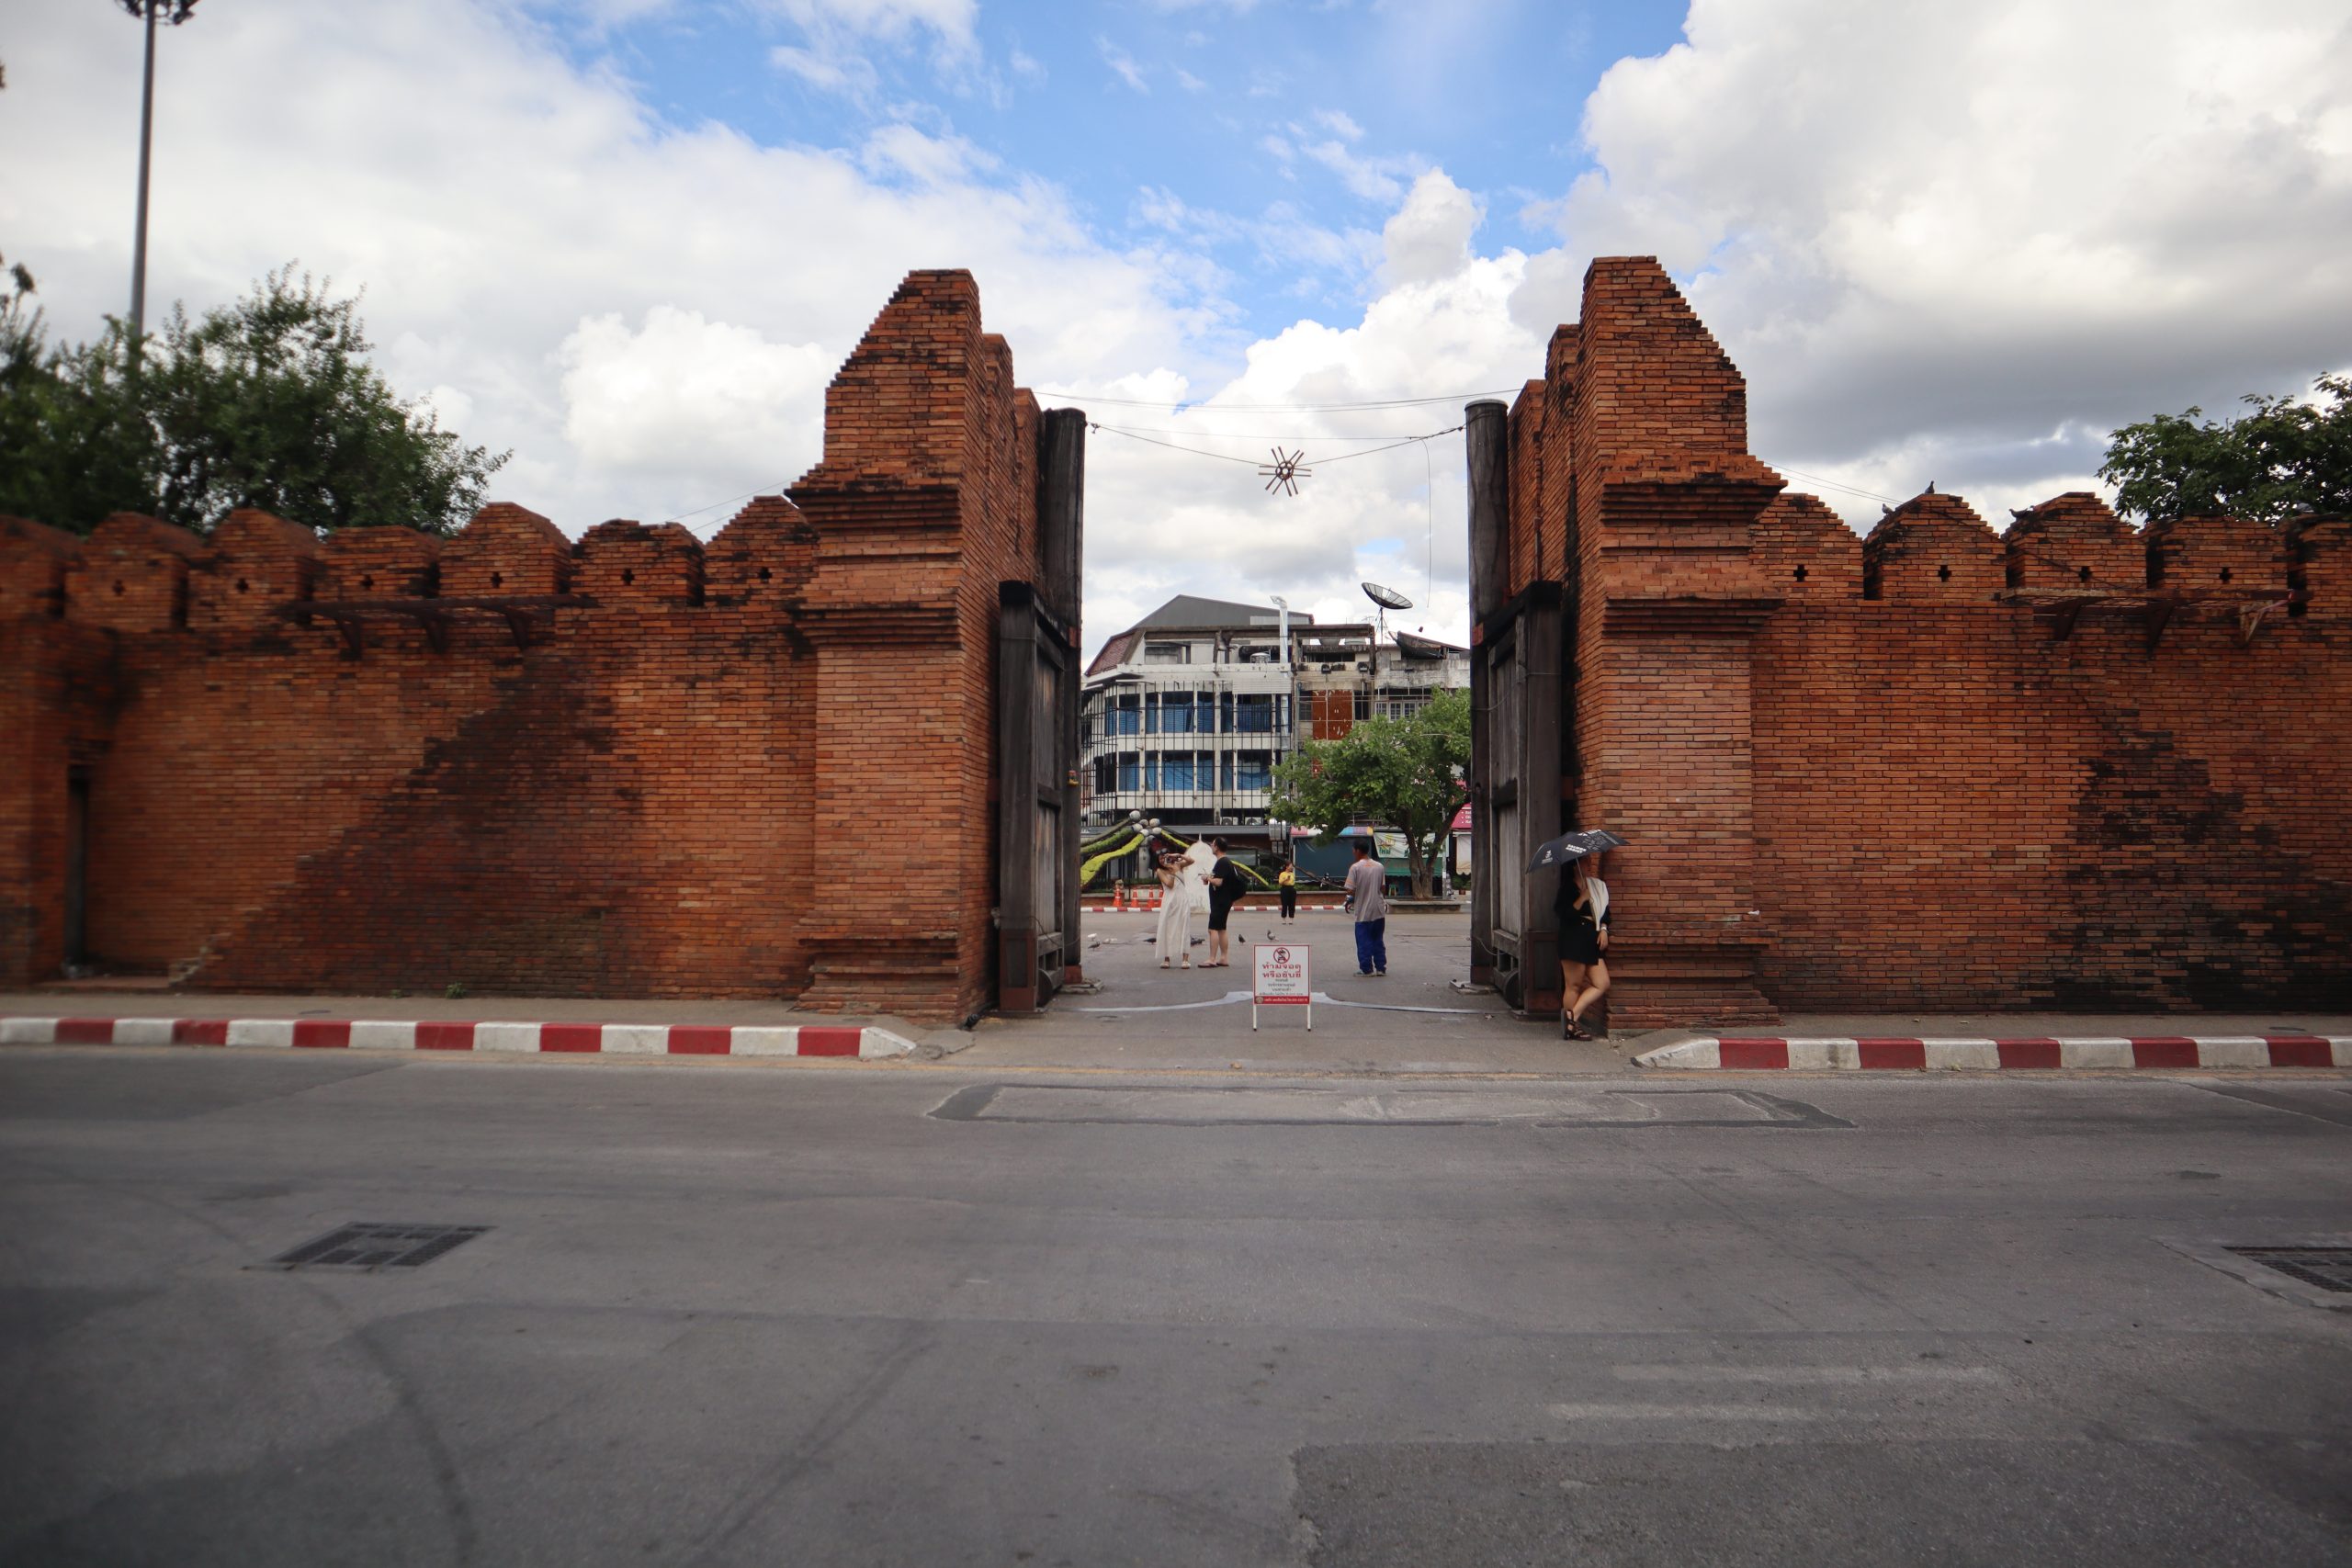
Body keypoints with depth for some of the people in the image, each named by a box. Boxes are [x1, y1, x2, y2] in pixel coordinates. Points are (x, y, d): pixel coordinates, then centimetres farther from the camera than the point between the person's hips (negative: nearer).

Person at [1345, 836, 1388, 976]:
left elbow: (1351, 891, -14)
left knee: (1364, 941, 5)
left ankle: (1366, 968, 7)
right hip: (1379, 911, 4)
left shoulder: (1355, 868, -13)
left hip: (1363, 912, -4)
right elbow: (1383, 888, 7)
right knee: (1379, 941, 13)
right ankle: (1381, 968, 13)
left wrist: (1351, 900, 7)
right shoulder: (1379, 866, 2)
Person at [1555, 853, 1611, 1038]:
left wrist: (1603, 928, 4)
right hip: (1573, 940, -7)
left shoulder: (1597, 885, 13)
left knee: (1602, 984, -1)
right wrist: (1582, 897, -19)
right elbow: (1564, 913, -17)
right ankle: (1572, 1025, 9)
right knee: (1574, 985, -1)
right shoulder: (1568, 888, -6)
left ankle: (1572, 1015, 4)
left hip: (1593, 940, 7)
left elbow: (1605, 910, 20)